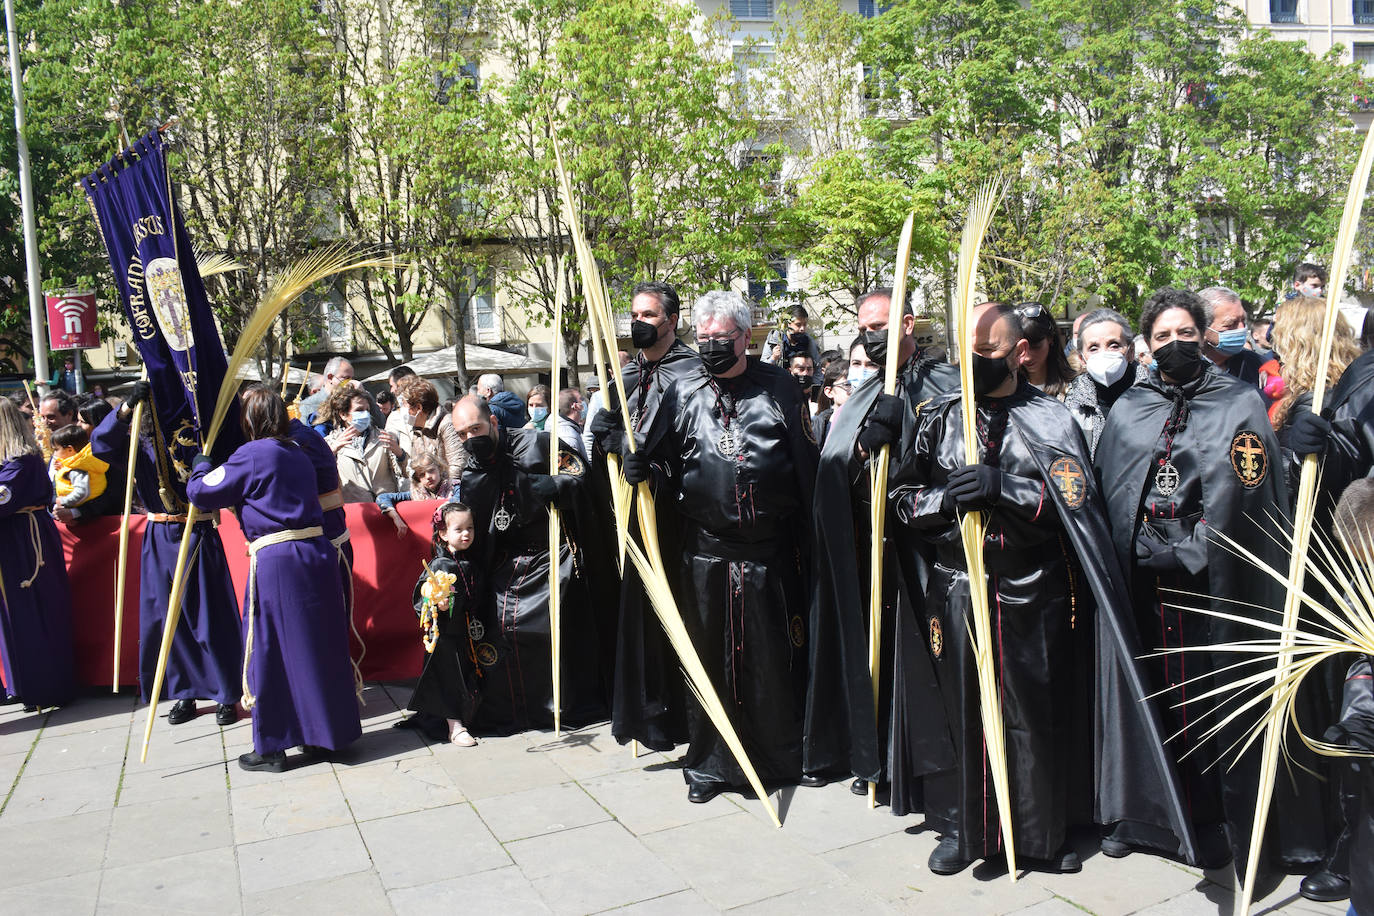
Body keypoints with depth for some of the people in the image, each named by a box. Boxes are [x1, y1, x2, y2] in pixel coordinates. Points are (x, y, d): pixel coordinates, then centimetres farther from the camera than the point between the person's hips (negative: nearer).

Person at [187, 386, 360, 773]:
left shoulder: (250, 455, -6)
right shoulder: (298, 454, 15)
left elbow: (200, 491, -2)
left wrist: (202, 462, 20)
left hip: (275, 562, -7)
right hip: (317, 553, 7)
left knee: (271, 652, 4)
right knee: (320, 646, 13)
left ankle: (271, 747, 12)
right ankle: (326, 734, 24)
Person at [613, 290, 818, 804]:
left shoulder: (779, 389, 0)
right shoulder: (683, 394, 6)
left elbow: (806, 469, 0)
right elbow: (652, 457, 11)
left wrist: (806, 545, -2)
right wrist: (635, 463, -13)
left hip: (770, 552, -2)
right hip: (706, 553, 2)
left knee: (773, 661, 6)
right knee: (709, 659, 10)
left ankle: (779, 760, 25)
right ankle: (710, 764, 25)